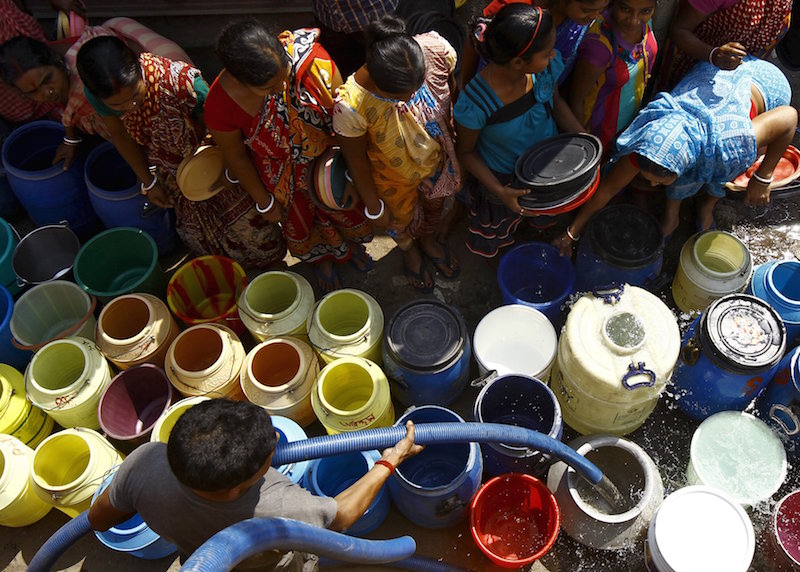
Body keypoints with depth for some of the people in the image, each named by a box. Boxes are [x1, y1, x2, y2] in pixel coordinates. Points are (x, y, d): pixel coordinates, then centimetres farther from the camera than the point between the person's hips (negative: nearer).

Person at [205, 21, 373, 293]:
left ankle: (350, 242, 63)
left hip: (328, 154, 1)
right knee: (299, 221, 26)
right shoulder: (220, 106, -35)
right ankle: (321, 258, 61)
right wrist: (265, 203, -3)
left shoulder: (308, 57, -36)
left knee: (345, 204, 26)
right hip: (282, 174, -1)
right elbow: (237, 158, -16)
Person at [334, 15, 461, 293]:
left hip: (438, 159, 3)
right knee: (401, 221, 31)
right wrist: (374, 207, -8)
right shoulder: (351, 105, -42)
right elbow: (356, 159, -22)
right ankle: (410, 250, 71)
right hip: (395, 179, -3)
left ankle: (428, 240, 73)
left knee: (434, 207, 35)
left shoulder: (436, 49, -35)